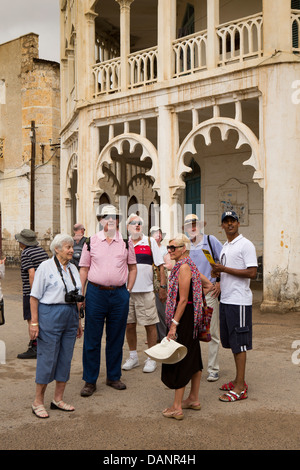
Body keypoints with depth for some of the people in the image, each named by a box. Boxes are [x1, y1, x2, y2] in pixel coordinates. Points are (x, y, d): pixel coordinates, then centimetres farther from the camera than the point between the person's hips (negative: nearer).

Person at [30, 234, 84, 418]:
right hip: (50, 315, -6)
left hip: (70, 316, 6)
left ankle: (58, 399, 22)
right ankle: (38, 402, 12)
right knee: (47, 359, -1)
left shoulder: (72, 268, 12)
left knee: (66, 358, 9)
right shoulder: (46, 267, -6)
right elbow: (35, 296, -8)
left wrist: (78, 321, 16)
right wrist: (34, 322, -13)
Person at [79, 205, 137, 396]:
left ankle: (114, 377, 26)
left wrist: (128, 290, 5)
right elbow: (84, 269, 5)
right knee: (92, 339, 2)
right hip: (96, 293, -1)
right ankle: (90, 381, 14)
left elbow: (132, 267, 13)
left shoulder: (126, 242, 7)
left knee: (116, 338, 10)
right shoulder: (91, 242, 3)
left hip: (119, 294, 2)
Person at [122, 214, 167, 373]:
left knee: (150, 325, 1)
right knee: (129, 325, 8)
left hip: (146, 290, -2)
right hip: (126, 290, 2)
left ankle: (151, 358, 13)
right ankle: (133, 357, 23)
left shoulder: (150, 241, 3)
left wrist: (163, 287, -5)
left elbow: (160, 266, 2)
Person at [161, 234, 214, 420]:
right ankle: (194, 399, 29)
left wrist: (174, 324, -21)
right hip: (192, 317, 10)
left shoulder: (184, 267, -17)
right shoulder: (189, 265, 12)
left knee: (178, 359, -4)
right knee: (192, 357, 16)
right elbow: (209, 285, 19)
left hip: (184, 317, -10)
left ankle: (177, 408, 3)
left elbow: (183, 300, -21)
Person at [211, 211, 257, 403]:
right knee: (232, 342, 14)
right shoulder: (225, 246, 17)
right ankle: (238, 380, 25)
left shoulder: (246, 245, -10)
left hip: (239, 300, -9)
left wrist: (224, 269, -18)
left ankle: (240, 388, 0)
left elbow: (252, 272, -19)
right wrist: (217, 272, 4)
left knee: (239, 344, -5)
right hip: (225, 299, 9)